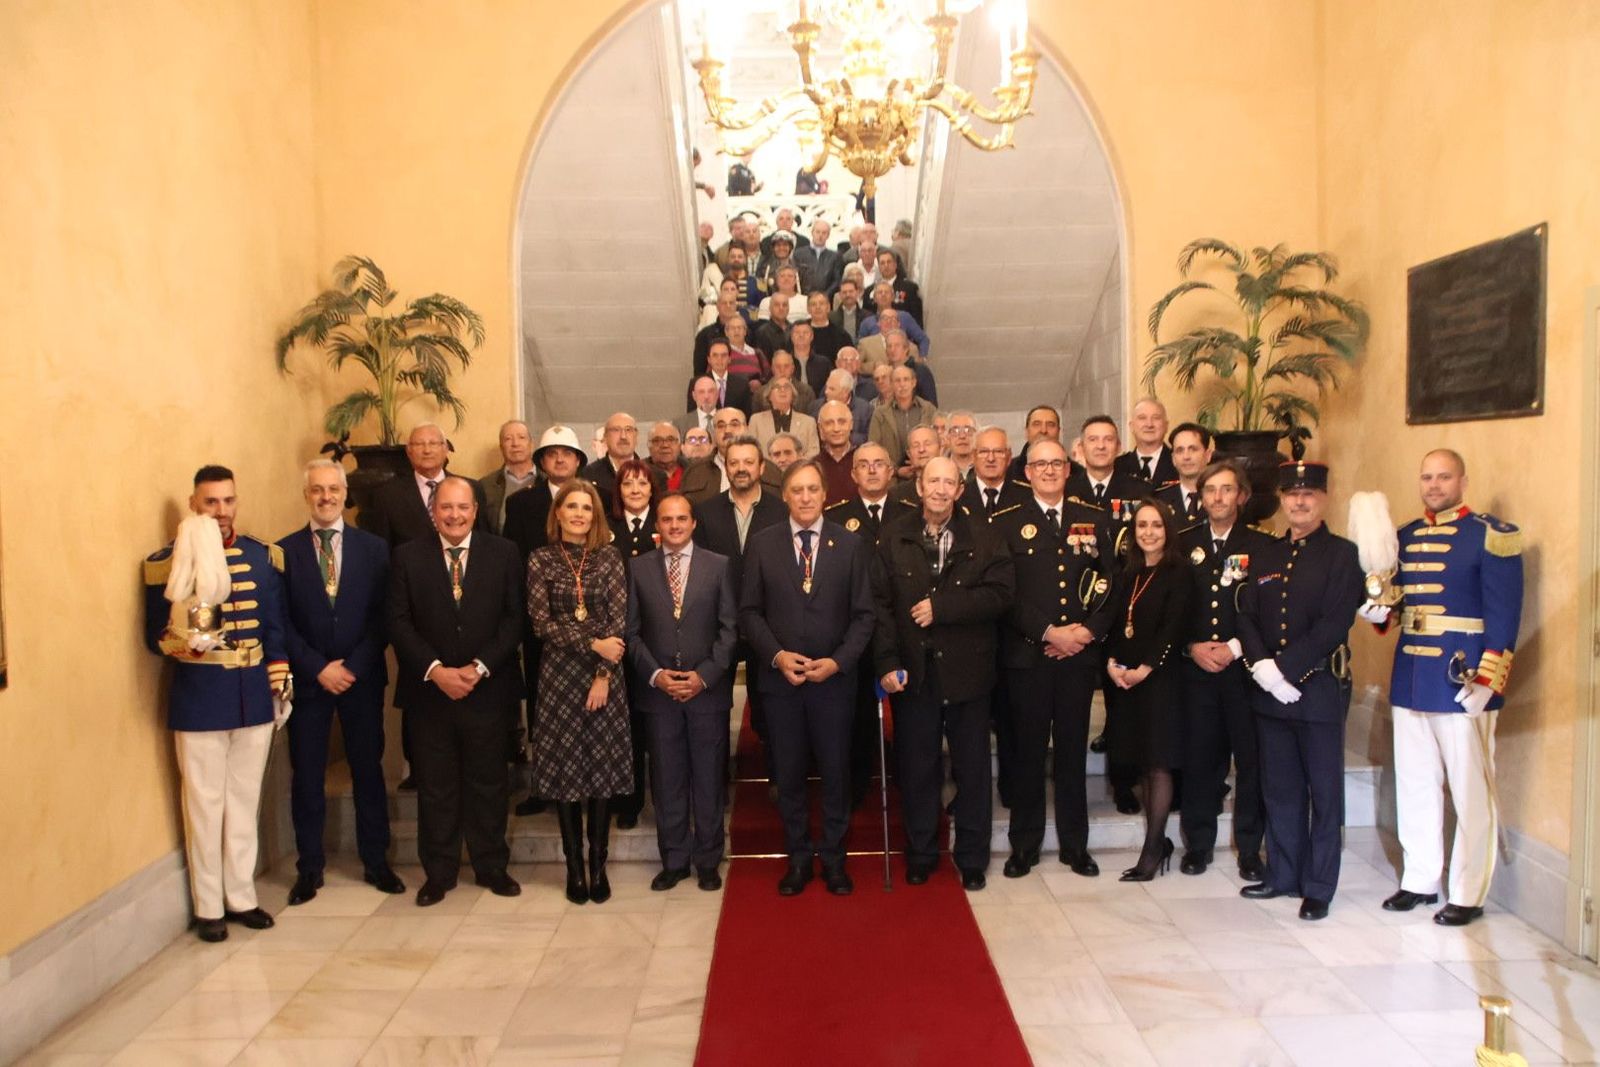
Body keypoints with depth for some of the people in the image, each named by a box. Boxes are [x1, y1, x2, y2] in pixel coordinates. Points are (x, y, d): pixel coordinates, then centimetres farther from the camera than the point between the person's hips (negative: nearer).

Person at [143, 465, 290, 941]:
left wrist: (280, 681, 4)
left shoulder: (263, 556, 5)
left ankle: (241, 896, 25)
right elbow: (156, 633, -4)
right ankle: (208, 907, 18)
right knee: (205, 803, 5)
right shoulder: (167, 561, -5)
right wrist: (178, 646, -24)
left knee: (245, 798, 13)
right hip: (198, 696, -3)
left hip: (254, 693, 3)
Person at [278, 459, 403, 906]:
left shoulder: (373, 548, 3)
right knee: (306, 776, 6)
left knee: (368, 770, 8)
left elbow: (383, 617, -1)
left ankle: (376, 862, 19)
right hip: (307, 679, 0)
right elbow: (282, 622, -2)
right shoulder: (284, 550, 2)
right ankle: (309, 867, 19)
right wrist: (318, 668, -11)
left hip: (362, 677, 0)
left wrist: (353, 667, -11)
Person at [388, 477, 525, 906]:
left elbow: (514, 618, -3)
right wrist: (436, 670, -13)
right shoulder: (408, 557, 2)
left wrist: (478, 668, -12)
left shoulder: (503, 554, 1)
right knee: (435, 786, 8)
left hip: (488, 689, 0)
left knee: (488, 783, 10)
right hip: (429, 690, 0)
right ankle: (438, 872, 22)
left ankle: (492, 867, 24)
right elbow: (399, 623, -2)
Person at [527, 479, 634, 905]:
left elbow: (618, 621, -2)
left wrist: (603, 675, -11)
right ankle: (574, 866, 14)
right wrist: (592, 644, -14)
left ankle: (598, 864, 13)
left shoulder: (609, 559, 3)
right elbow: (541, 621, -5)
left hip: (605, 676, 1)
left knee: (604, 767, 2)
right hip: (559, 675, 0)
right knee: (565, 768, 4)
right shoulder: (541, 560, 2)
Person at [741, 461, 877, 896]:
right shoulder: (761, 543, 1)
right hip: (779, 677, 0)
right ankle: (798, 858, 25)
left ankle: (833, 857, 24)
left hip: (834, 677, 0)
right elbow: (749, 611, 1)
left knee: (835, 772, 8)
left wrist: (838, 661, -12)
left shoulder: (850, 545, 1)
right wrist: (776, 655, -12)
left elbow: (863, 614, 0)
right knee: (788, 774, 10)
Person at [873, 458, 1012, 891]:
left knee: (972, 768, 10)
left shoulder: (983, 537, 1)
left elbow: (999, 593, -10)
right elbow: (880, 603, -4)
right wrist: (886, 662, -12)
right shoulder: (893, 537, 2)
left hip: (967, 669, 0)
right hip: (912, 671, 0)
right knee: (917, 766, 11)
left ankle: (972, 857, 24)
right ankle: (920, 854, 26)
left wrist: (941, 606, -17)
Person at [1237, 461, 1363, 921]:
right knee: (1279, 789, 13)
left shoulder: (1341, 554, -4)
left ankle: (1318, 887, 15)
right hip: (1269, 690, 5)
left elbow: (1334, 625, -13)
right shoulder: (1267, 555, 12)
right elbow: (1246, 616, 6)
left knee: (1324, 792, 5)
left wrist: (1285, 669, -17)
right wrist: (1262, 667, -10)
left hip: (1320, 688, -5)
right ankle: (1283, 874, 26)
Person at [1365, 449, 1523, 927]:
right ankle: (1419, 880, 26)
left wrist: (1486, 680, -18)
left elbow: (1504, 616, -11)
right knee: (1414, 786, 13)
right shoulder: (1404, 538, 12)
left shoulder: (1491, 536, -7)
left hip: (1462, 683, -6)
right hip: (1409, 681, 6)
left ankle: (1467, 895, 14)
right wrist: (1380, 611, -1)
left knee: (1470, 792, 4)